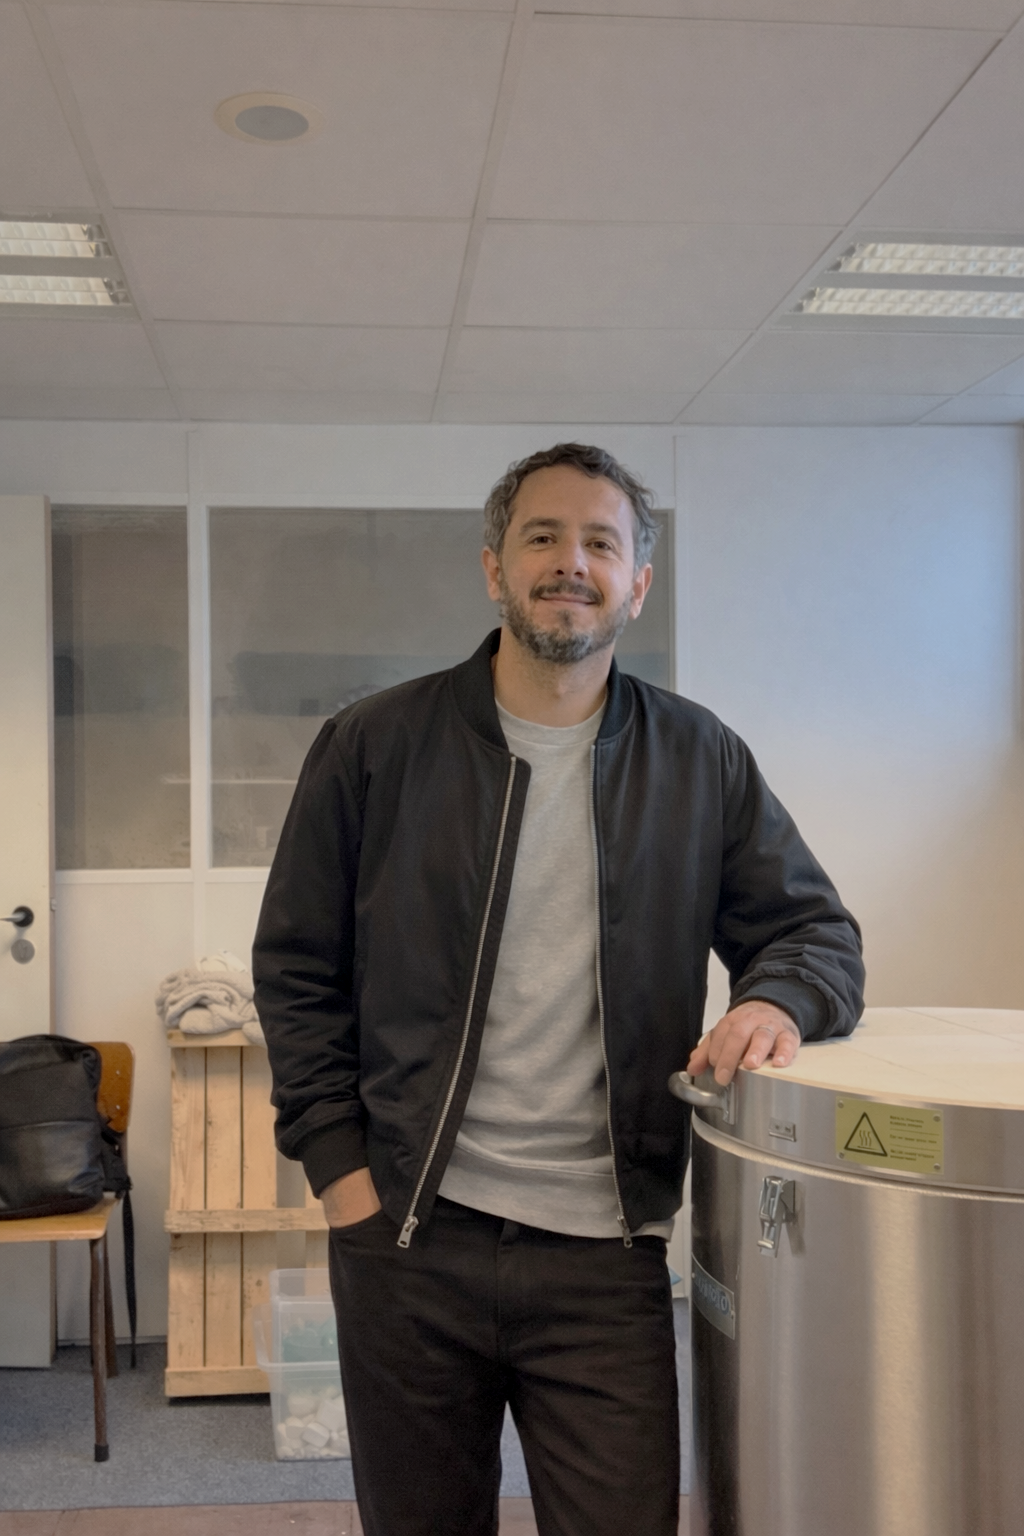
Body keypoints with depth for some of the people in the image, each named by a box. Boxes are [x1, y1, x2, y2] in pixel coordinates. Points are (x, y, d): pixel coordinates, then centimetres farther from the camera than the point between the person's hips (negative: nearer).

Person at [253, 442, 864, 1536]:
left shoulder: (701, 762, 5)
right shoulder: (373, 747, 0)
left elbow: (815, 928, 10)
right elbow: (296, 966, 5)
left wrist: (777, 997, -13)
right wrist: (336, 1160, -3)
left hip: (607, 1253, 1)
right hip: (407, 1239, 0)